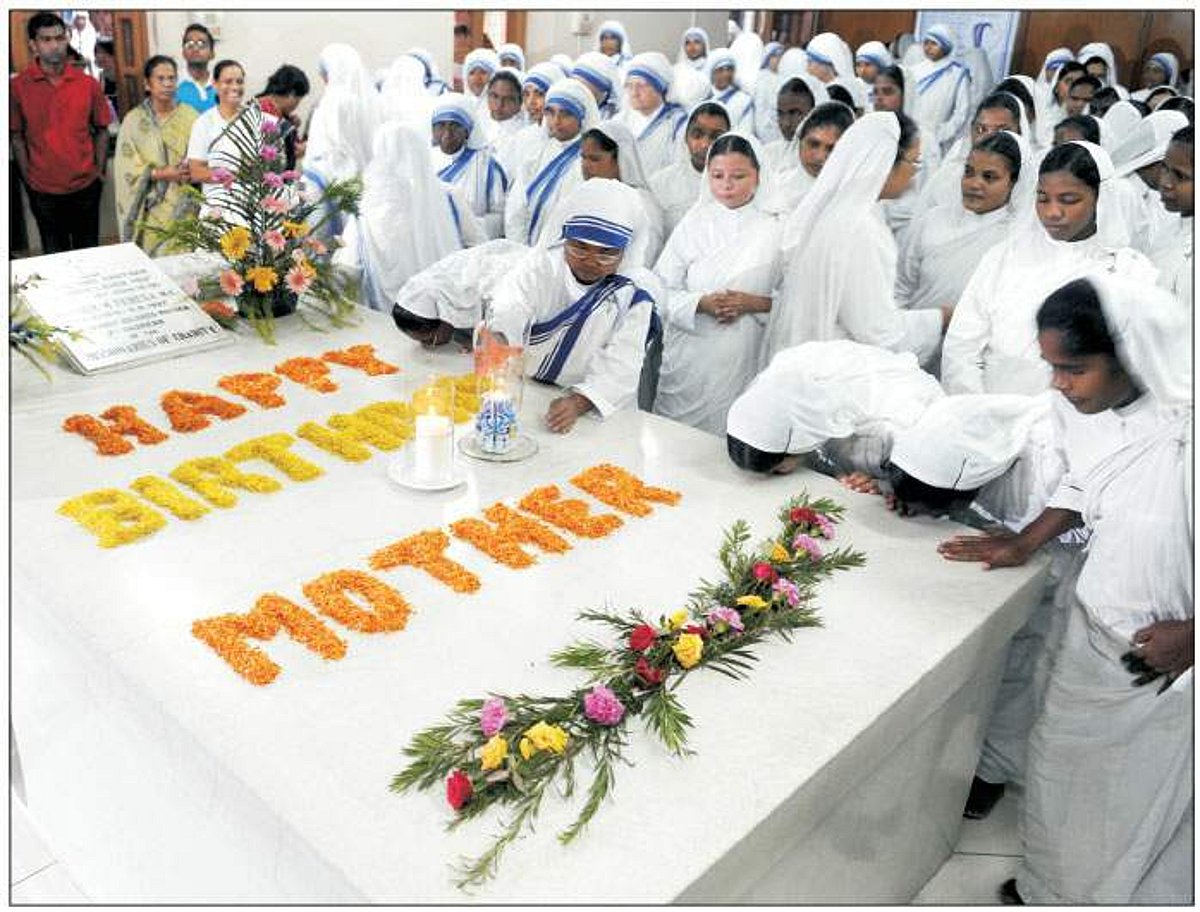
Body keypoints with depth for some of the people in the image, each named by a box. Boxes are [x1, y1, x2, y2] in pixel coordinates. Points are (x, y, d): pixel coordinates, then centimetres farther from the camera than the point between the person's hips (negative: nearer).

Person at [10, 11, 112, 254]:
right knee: (55, 254, 12)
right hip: (43, 189, -1)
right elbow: (17, 137, -1)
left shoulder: (88, 84, 0)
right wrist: (27, 178, -5)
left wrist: (99, 171, -1)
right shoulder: (18, 86, -5)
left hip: (86, 185, 1)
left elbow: (101, 130, 6)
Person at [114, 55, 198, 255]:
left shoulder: (189, 116, 4)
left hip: (187, 207, 1)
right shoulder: (134, 120, 0)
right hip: (154, 209, -1)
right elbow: (127, 167, -5)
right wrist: (160, 174, -16)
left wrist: (192, 171, -16)